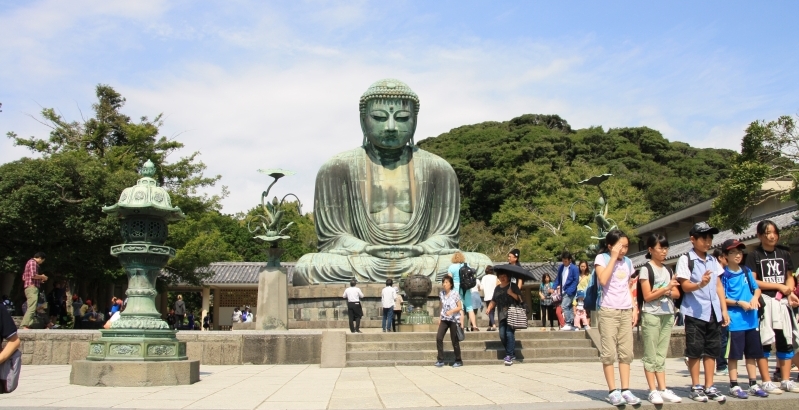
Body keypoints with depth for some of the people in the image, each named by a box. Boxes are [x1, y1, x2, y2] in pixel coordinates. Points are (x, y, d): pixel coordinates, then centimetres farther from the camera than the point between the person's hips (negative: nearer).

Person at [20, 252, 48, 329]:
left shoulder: (30, 262, 23)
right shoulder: (33, 262, -7)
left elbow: (24, 277, 26)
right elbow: (33, 275, -21)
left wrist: (39, 279, 21)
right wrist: (42, 277, -3)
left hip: (29, 288, 11)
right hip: (32, 288, -11)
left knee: (31, 308, 13)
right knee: (32, 308, -15)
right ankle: (25, 326, -21)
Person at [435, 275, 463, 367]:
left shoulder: (455, 293, -8)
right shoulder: (441, 294, 6)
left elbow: (460, 307, -6)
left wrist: (451, 311, -21)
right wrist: (440, 318, 10)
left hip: (454, 319, -4)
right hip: (444, 319, 4)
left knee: (454, 340, 0)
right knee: (438, 338, -9)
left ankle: (458, 360, 15)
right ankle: (440, 360, 0)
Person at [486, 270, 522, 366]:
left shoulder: (513, 286, 3)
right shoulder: (497, 288, 19)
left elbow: (520, 298, -4)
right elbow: (493, 301, 19)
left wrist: (512, 294, -18)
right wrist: (489, 308, 2)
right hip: (502, 315, 5)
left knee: (509, 333, -14)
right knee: (502, 335, 0)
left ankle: (510, 355, -9)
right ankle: (512, 354, 14)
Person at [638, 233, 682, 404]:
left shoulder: (668, 270, 14)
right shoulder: (646, 269, -4)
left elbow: (677, 293, 9)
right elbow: (647, 296, -9)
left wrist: (665, 291, -10)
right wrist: (666, 288, -19)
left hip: (667, 315, 6)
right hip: (651, 315, -5)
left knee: (661, 355, 8)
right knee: (651, 355, -2)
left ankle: (663, 389, 11)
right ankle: (653, 391, 0)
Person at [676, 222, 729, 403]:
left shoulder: (713, 260, 13)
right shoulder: (685, 259, -4)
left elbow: (719, 285, 15)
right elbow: (685, 286, -10)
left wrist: (724, 309, 11)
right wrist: (700, 284, -30)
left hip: (713, 312, 6)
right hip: (695, 312, -5)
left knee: (712, 349, 9)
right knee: (695, 350, 0)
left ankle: (709, 386, 17)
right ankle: (696, 387, 9)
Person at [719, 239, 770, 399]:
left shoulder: (746, 271, 10)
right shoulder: (724, 275, -7)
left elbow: (756, 288, 16)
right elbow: (722, 298, -8)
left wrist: (755, 298, -4)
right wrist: (739, 303, -17)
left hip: (751, 319, 6)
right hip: (734, 320, -6)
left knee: (752, 353, 12)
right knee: (734, 354, 0)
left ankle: (753, 385, 22)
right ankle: (734, 386, 8)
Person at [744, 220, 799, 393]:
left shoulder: (784, 254, 11)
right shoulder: (754, 256, -2)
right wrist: (778, 286, -10)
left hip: (782, 301, 5)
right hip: (764, 302, -5)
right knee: (764, 342, -2)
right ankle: (766, 382, 4)